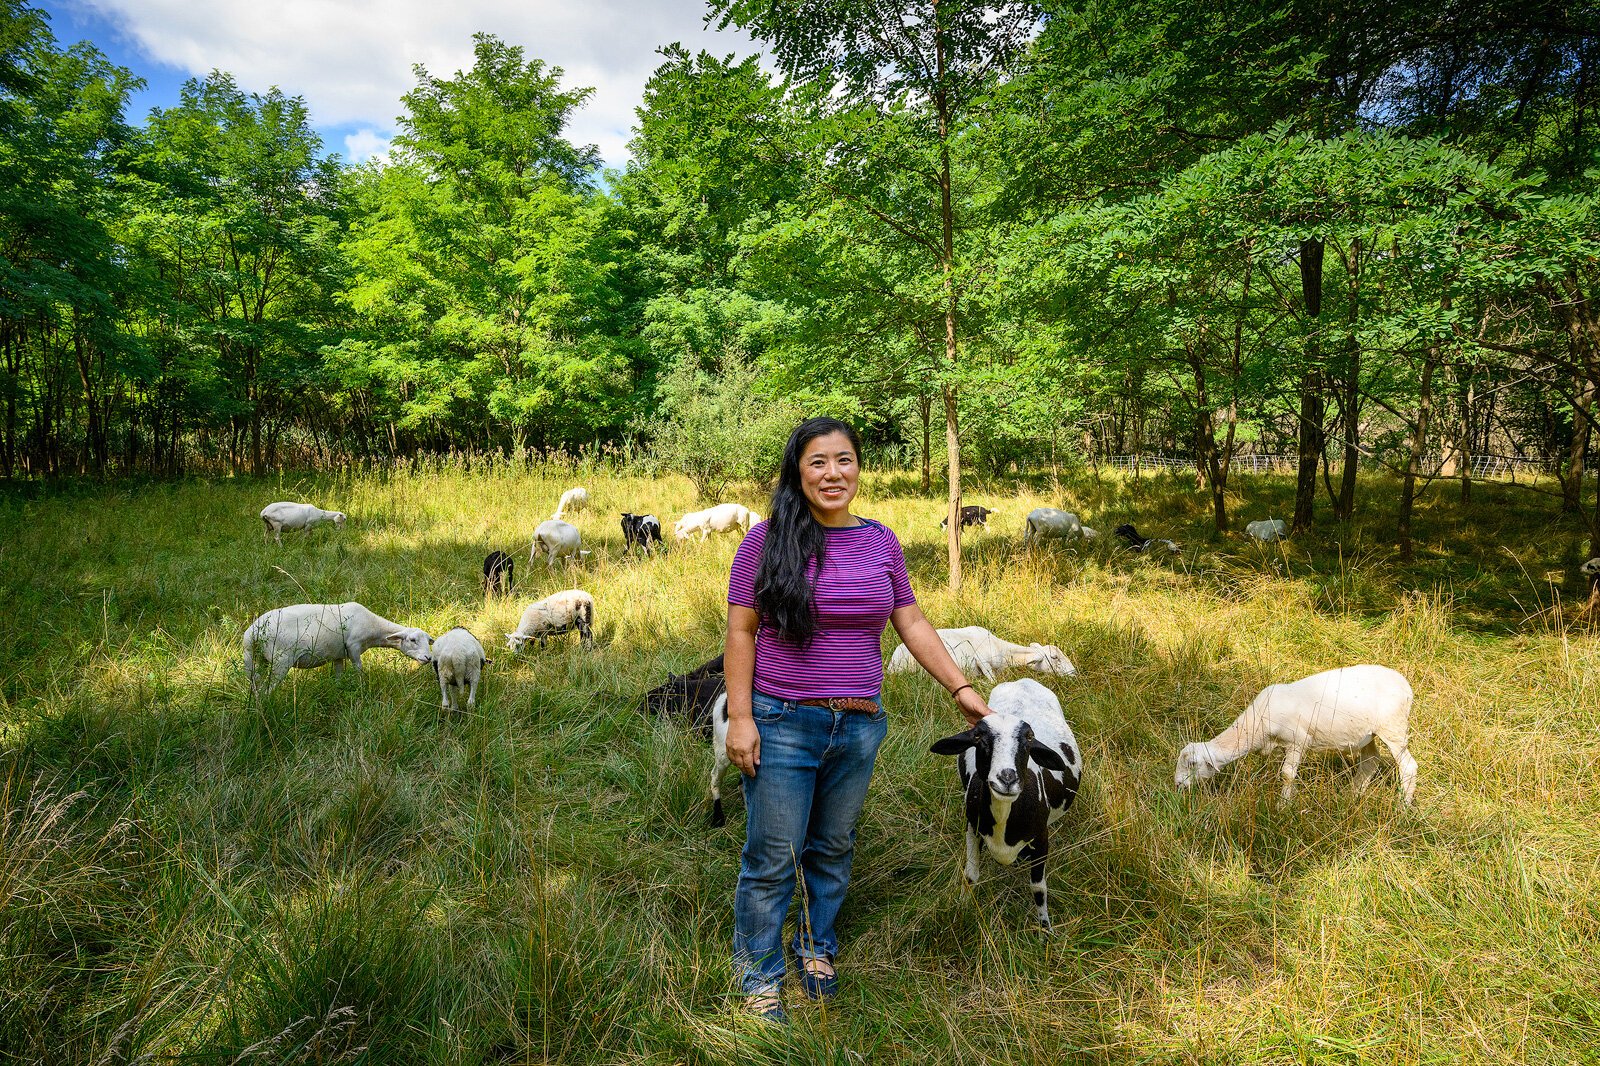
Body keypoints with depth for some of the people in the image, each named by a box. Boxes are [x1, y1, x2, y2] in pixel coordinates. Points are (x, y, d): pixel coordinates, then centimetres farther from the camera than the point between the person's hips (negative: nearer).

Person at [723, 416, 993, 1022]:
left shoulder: (880, 542, 4)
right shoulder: (768, 540, -7)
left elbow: (912, 623, 9)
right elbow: (741, 632, -7)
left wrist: (960, 687, 5)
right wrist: (740, 717, -12)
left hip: (859, 727, 4)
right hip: (782, 725, -3)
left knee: (833, 850, 18)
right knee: (772, 860, 5)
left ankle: (817, 949, 40)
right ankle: (759, 978, 24)